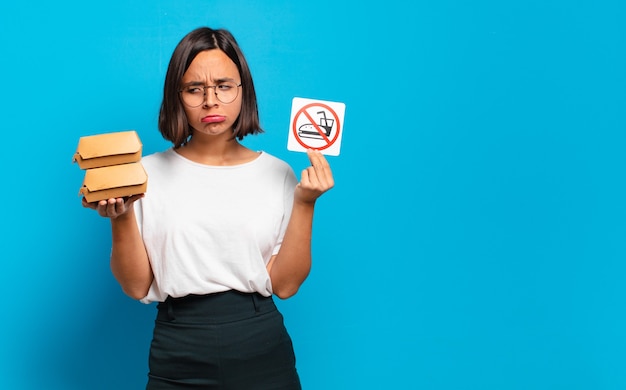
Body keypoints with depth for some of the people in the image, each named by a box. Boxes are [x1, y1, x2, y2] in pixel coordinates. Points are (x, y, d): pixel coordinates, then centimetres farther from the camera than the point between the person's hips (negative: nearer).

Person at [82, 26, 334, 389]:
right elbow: (137, 287, -2)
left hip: (262, 350, 0)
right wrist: (121, 219, -15)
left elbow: (285, 284, -4)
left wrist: (304, 203, -12)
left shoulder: (276, 173, 1)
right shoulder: (149, 173, 0)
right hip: (178, 360, 0)